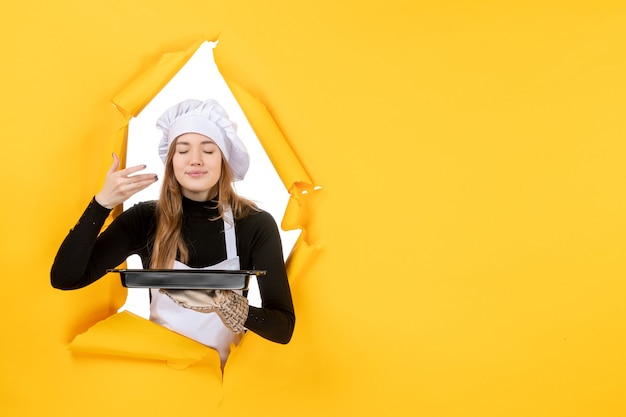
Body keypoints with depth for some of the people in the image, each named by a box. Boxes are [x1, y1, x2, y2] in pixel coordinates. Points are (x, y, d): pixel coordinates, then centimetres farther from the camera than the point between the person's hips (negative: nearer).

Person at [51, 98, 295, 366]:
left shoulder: (257, 225, -8)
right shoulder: (145, 219, -3)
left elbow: (284, 327, -12)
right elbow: (64, 279, -8)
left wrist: (222, 303, -30)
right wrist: (102, 203, -17)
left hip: (226, 367, -1)